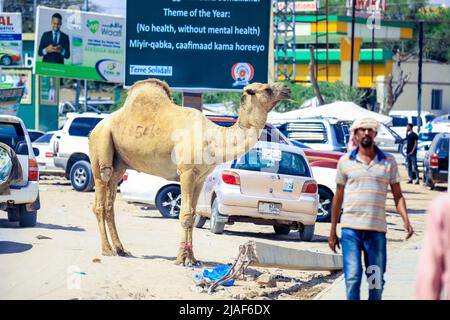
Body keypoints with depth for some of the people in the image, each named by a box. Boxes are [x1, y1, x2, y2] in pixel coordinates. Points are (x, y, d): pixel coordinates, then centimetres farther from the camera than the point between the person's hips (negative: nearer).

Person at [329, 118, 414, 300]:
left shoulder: (389, 162, 8)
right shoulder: (345, 162, 8)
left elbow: (398, 195, 9)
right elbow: (338, 198, 13)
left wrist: (406, 220, -9)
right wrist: (332, 232, 12)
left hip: (377, 230, 1)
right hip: (351, 229, -1)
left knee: (377, 280, 5)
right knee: (352, 277, -8)